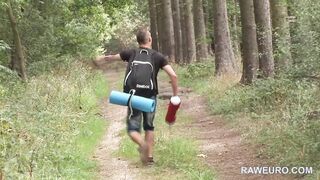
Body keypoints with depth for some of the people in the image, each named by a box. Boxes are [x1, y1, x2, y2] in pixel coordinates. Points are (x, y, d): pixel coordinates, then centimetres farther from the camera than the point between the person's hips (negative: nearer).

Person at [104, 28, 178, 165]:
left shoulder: (131, 53, 5)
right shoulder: (158, 56, 3)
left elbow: (111, 57, 23)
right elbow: (173, 75, -6)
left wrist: (105, 58, 46)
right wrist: (175, 95, 4)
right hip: (150, 97, 1)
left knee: (133, 129, 5)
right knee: (149, 127, 19)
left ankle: (142, 144, -25)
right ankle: (150, 156, 15)